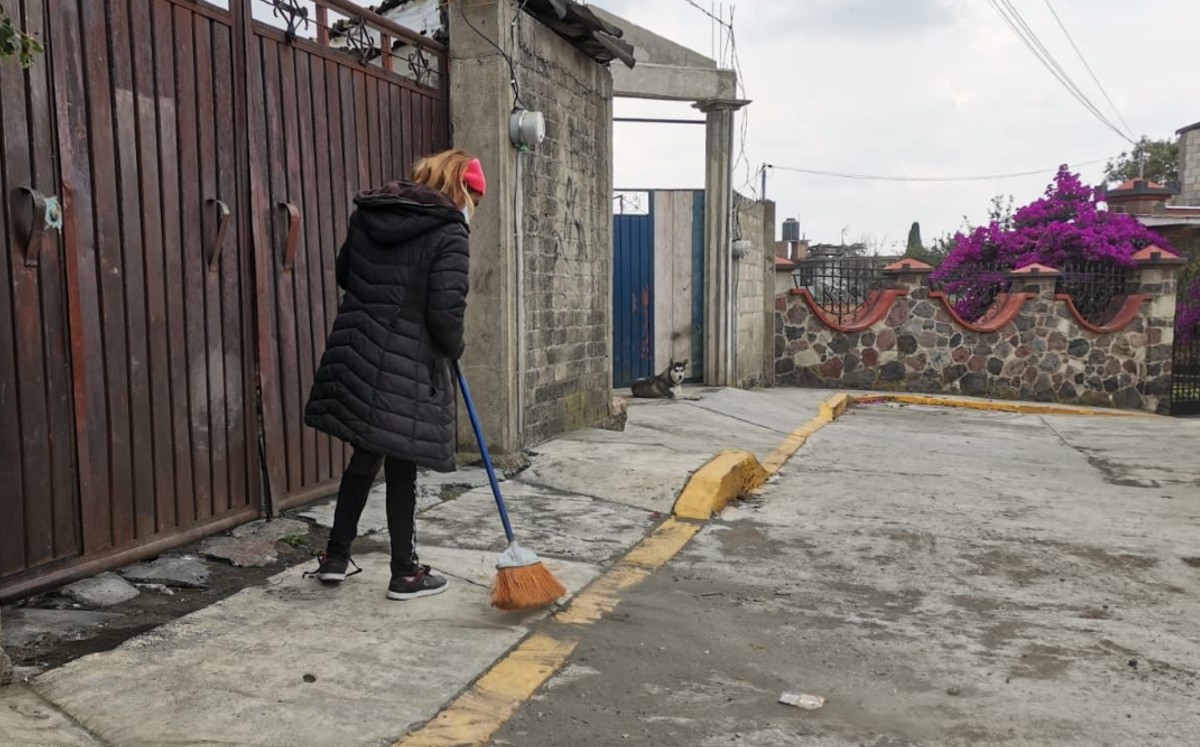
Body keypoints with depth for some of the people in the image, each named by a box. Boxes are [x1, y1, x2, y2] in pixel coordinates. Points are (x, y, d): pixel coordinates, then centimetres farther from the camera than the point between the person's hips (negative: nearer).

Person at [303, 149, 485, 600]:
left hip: (356, 355, 6)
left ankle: (335, 557, 27)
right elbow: (445, 313, -16)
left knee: (365, 456, 19)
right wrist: (454, 349, 3)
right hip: (408, 366, -6)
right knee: (401, 469, 5)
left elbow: (344, 275, 20)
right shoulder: (448, 232, -10)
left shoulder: (366, 213, 10)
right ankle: (405, 574, 18)